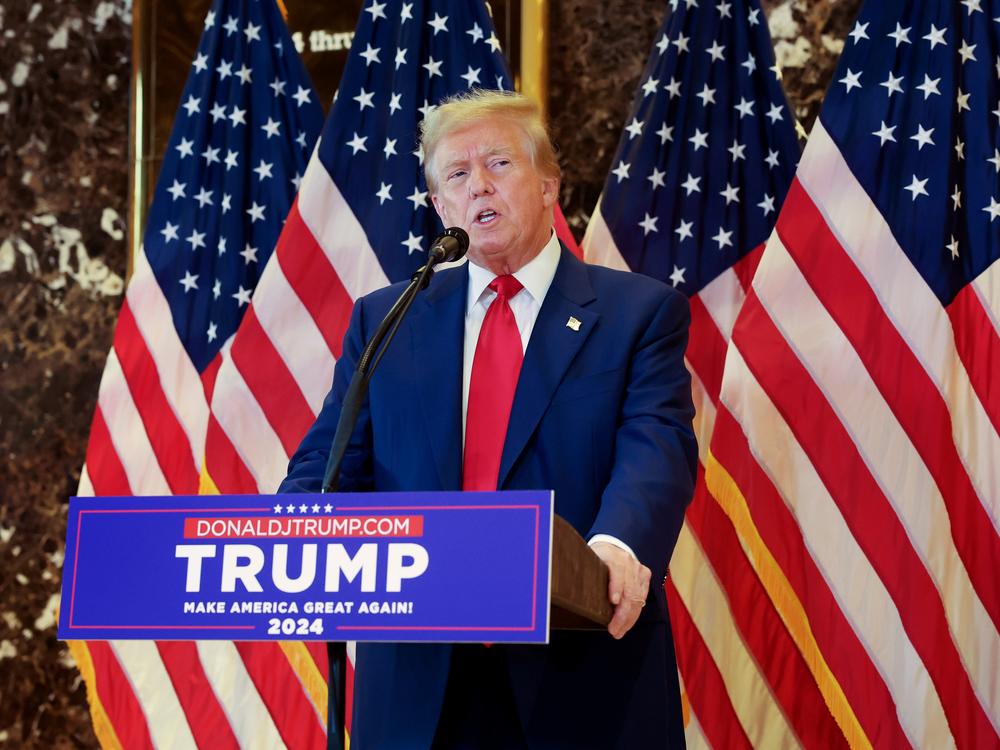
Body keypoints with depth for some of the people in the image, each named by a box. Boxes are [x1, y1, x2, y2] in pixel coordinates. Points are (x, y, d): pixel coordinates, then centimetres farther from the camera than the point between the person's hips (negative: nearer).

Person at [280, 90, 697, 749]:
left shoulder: (640, 312, 4)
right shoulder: (385, 322, 14)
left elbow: (656, 449, -11)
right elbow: (331, 463, 8)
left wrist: (617, 545, -32)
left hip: (584, 676, -2)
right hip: (418, 681, 2)